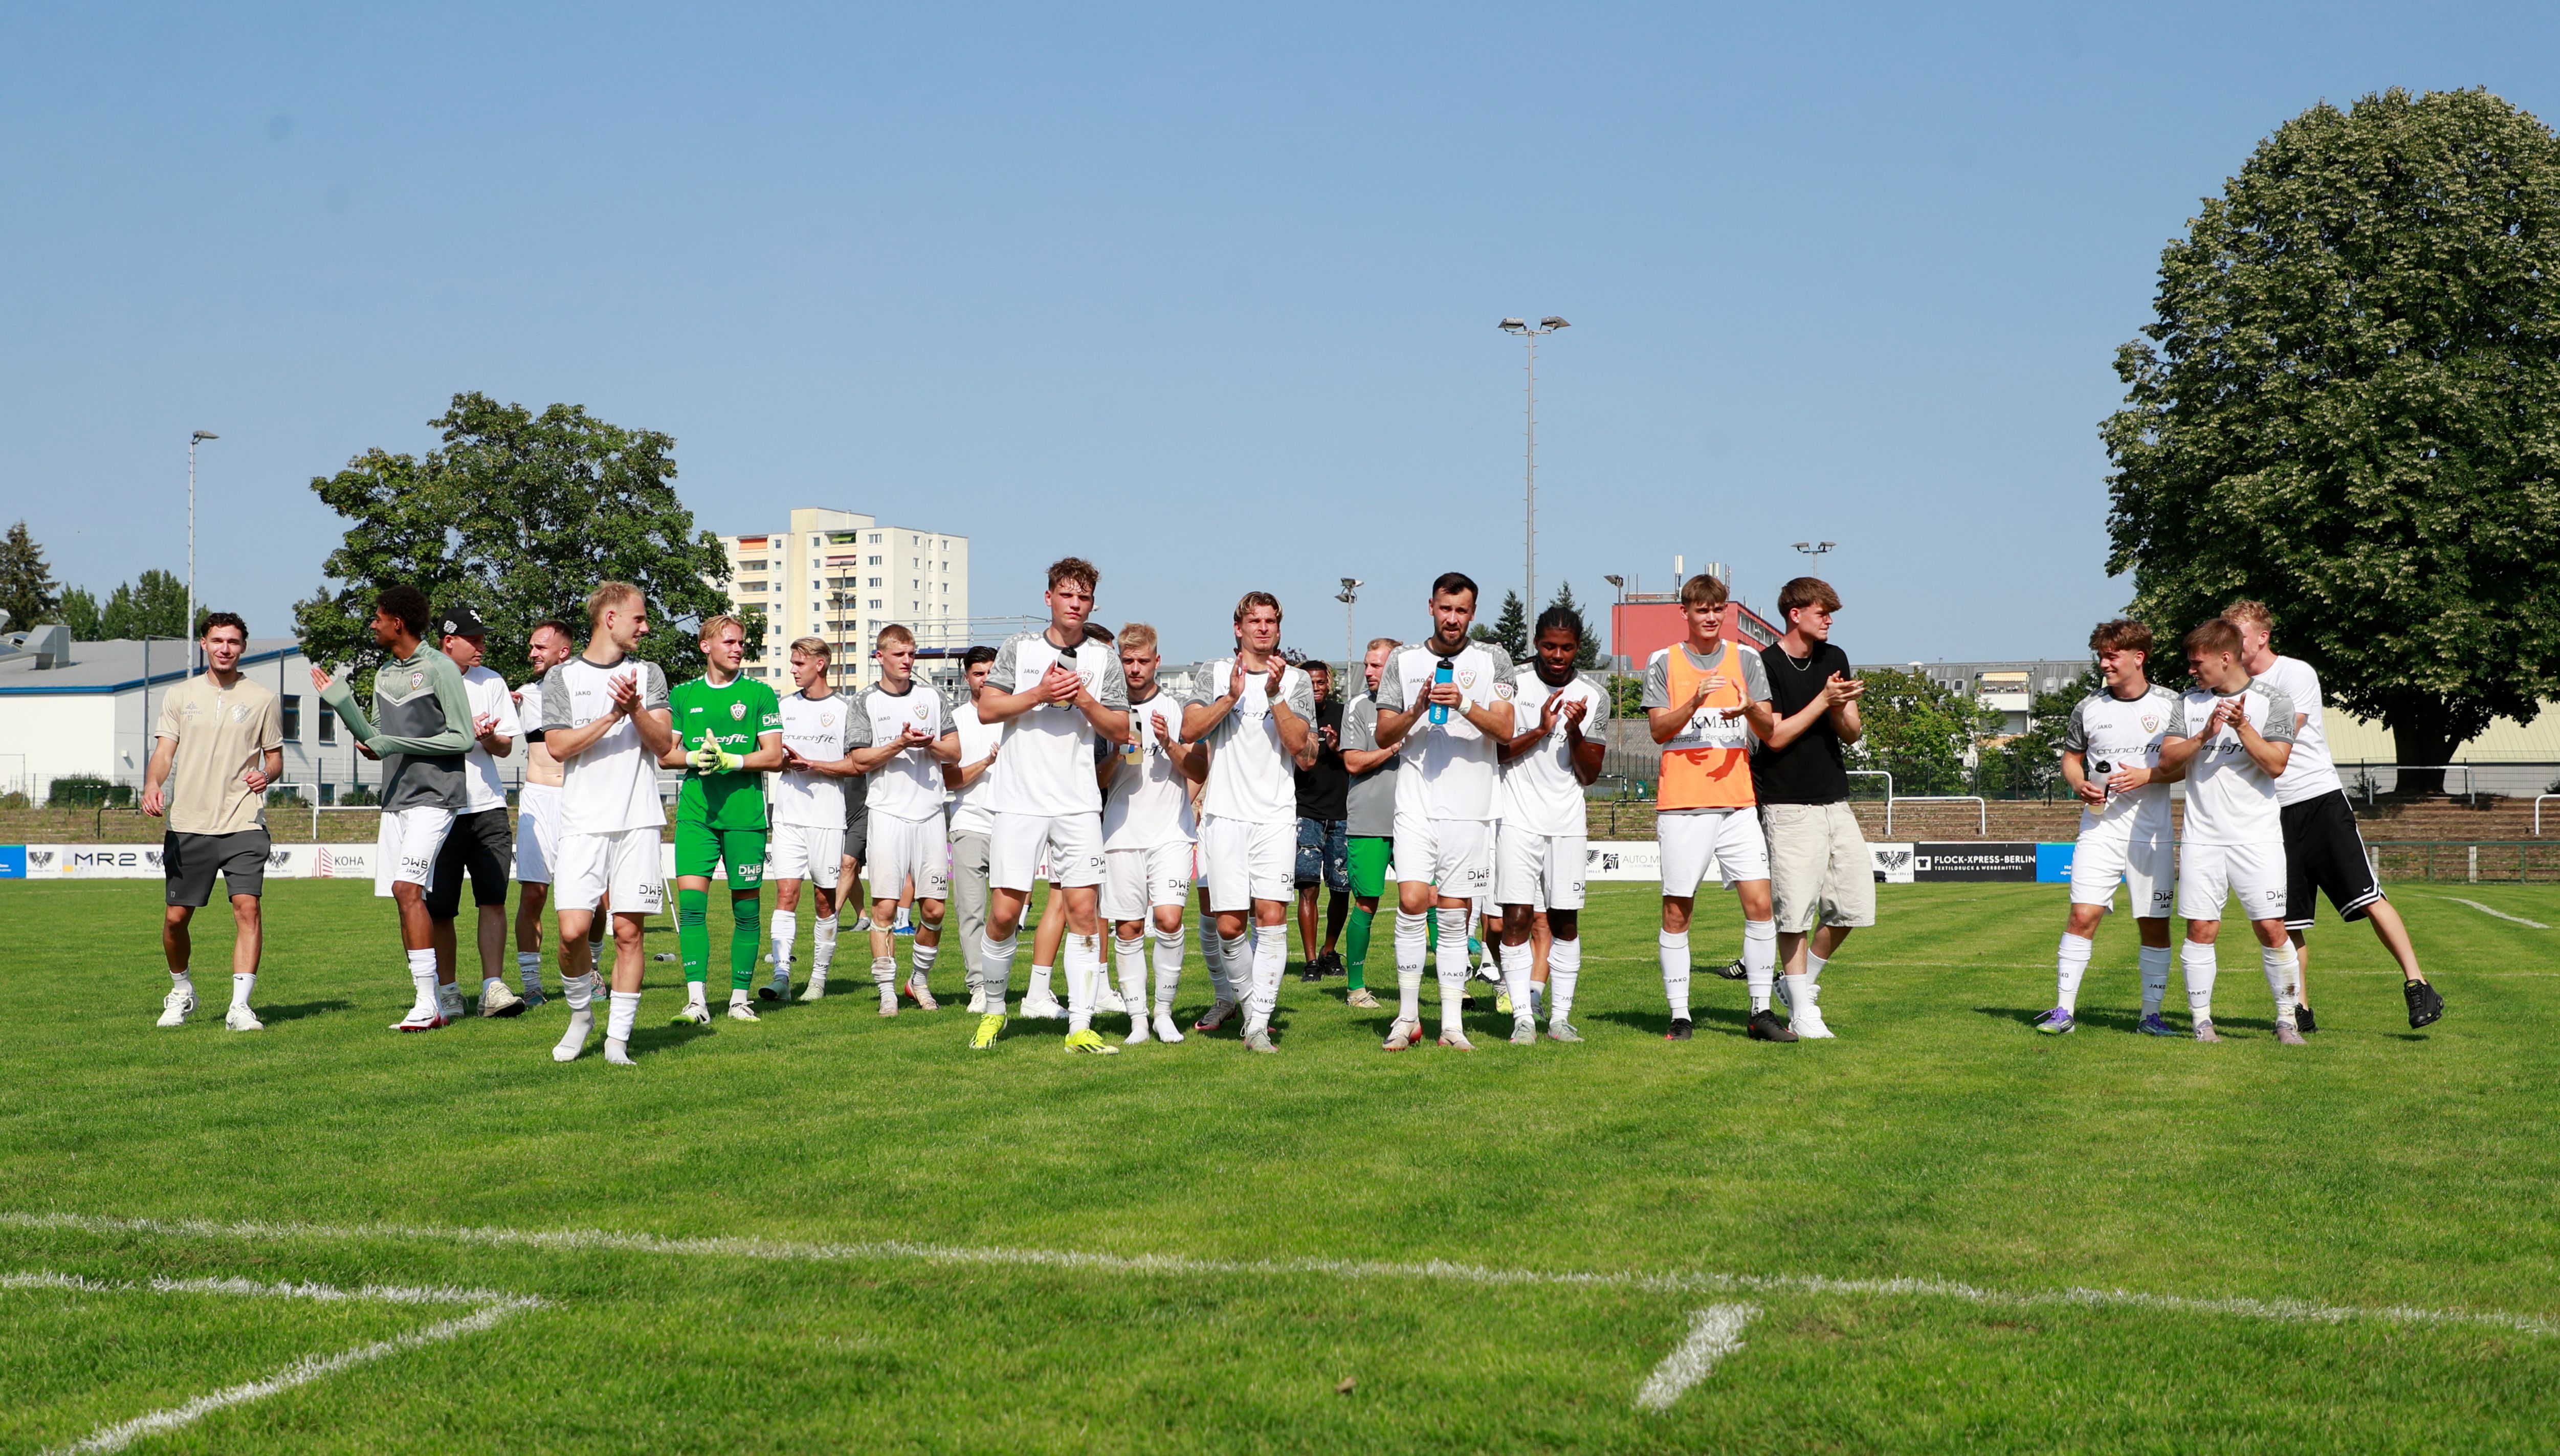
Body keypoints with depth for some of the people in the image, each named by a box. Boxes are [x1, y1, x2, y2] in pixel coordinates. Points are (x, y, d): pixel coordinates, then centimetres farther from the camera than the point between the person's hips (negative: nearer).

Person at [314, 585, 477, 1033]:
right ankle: (433, 1005, 9)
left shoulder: (439, 669, -8)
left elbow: (463, 738, -11)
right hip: (395, 799, 8)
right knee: (405, 898, 5)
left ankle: (428, 1003, -19)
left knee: (407, 888, -20)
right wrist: (341, 702, 9)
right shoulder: (385, 675, 17)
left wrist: (397, 745, -15)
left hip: (434, 798, -8)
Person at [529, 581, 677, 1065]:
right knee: (573, 930, -11)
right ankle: (580, 1014, 14)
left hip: (638, 820, 2)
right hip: (583, 822, -1)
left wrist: (636, 709, -13)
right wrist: (612, 717, -12)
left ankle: (618, 1037, 5)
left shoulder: (648, 674, 13)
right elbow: (559, 745, -3)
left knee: (628, 931, -2)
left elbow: (663, 743, 4)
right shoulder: (561, 677, 7)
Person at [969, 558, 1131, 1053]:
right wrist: (1040, 693, -11)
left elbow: (1121, 730, 7)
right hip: (1019, 801, -1)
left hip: (1078, 803, 1)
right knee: (1004, 913, -2)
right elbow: (987, 709, 0)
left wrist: (1085, 701, -9)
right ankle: (994, 1009, 19)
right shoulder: (1018, 648, 6)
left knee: (1083, 909, -5)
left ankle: (1081, 1026, -3)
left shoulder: (1104, 660, 10)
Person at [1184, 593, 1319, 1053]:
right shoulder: (1214, 675, 11)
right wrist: (1232, 696, -13)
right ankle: (1246, 999, 21)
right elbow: (1190, 730, -3)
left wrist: (1275, 695, -10)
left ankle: (1259, 1024, -12)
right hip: (1225, 813, 0)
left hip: (1276, 816, 0)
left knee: (1272, 915, -13)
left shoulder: (1297, 680, 10)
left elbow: (1301, 748, -1)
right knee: (1229, 924, -2)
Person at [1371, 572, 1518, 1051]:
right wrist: (1417, 711, -10)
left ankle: (1452, 1024, 7)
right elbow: (1384, 736, 8)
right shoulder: (1403, 661, 9)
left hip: (1470, 808, 0)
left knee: (1455, 915, 2)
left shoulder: (1493, 660, 7)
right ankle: (1408, 1017, -1)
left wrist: (1465, 706, -18)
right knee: (1412, 904, -11)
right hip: (1416, 804, 0)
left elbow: (1505, 729, -3)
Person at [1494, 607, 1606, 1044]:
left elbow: (1589, 774, 5)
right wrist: (1540, 731, -11)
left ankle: (1561, 1016, 10)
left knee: (1566, 920, 3)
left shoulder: (1593, 698, 6)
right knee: (1517, 917, -8)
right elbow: (1496, 751, 1)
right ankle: (1523, 1018, -5)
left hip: (1568, 822, 2)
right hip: (1519, 818, -2)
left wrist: (1575, 731, -11)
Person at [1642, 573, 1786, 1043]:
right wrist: (1696, 700, -18)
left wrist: (1749, 709, -16)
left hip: (1738, 801, 2)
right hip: (1682, 803, -2)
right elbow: (1659, 730, -3)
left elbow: (1769, 731, 6)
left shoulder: (1747, 660, 11)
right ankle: (1679, 1016, 6)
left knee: (1760, 903, -6)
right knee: (1677, 911, -1)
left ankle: (1761, 1011, 2)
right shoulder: (1664, 663, 6)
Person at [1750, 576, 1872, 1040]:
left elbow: (1852, 733, 11)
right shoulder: (1766, 665, -7)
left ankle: (1801, 981, 23)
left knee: (1853, 900, 4)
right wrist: (1824, 700, -16)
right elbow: (1774, 736, -13)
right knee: (1795, 911, -5)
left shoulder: (1835, 659, 12)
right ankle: (1802, 1012, 5)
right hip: (1789, 806, -6)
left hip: (1835, 802, 6)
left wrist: (1840, 710, -11)